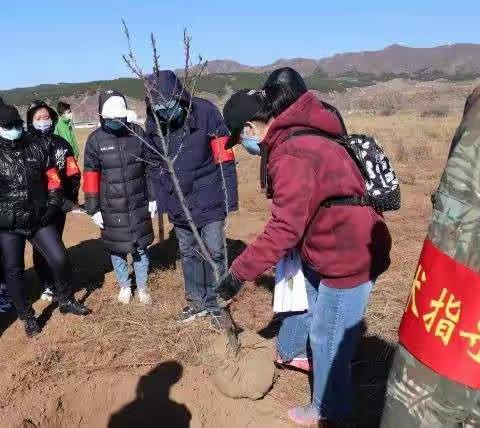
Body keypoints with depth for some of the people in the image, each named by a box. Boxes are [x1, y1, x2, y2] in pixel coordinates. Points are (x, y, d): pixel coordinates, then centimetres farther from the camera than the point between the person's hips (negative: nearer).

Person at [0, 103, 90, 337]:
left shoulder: (35, 147, 1)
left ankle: (66, 301, 25)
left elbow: (52, 177, 10)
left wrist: (53, 203, 1)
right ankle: (27, 316, 26)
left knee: (60, 260, 1)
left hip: (39, 219, 2)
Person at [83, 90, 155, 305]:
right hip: (111, 206, -1)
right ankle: (124, 285, 33)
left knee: (140, 247, 11)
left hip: (139, 202, 1)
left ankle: (142, 287, 29)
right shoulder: (95, 139, -8)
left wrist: (153, 198, 4)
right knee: (116, 248, 11)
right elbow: (91, 175, -5)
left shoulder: (137, 132, -4)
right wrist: (93, 209, -5)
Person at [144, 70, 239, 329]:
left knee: (214, 253, 5)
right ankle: (196, 302, 33)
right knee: (188, 254, 16)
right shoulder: (153, 123, -3)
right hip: (178, 204, 4)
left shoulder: (205, 112, -15)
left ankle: (216, 305, 23)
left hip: (209, 200, -4)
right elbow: (155, 165, 9)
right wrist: (160, 200, 9)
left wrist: (229, 199, -13)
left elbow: (224, 159, -13)